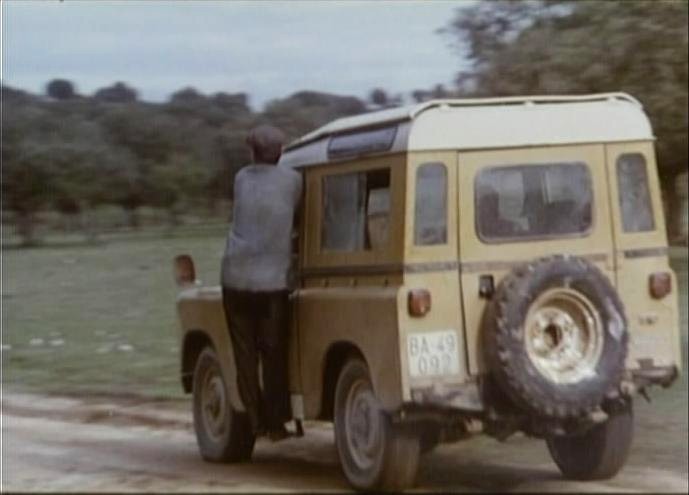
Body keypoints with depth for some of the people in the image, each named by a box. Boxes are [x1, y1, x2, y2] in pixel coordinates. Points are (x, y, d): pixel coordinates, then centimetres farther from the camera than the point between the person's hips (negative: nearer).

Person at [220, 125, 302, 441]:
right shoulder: (291, 180, 0)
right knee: (274, 356, 4)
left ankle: (255, 421, 11)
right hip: (272, 280, -2)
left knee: (245, 355, 9)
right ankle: (276, 423, 6)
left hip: (236, 279, 2)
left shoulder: (242, 179, 8)